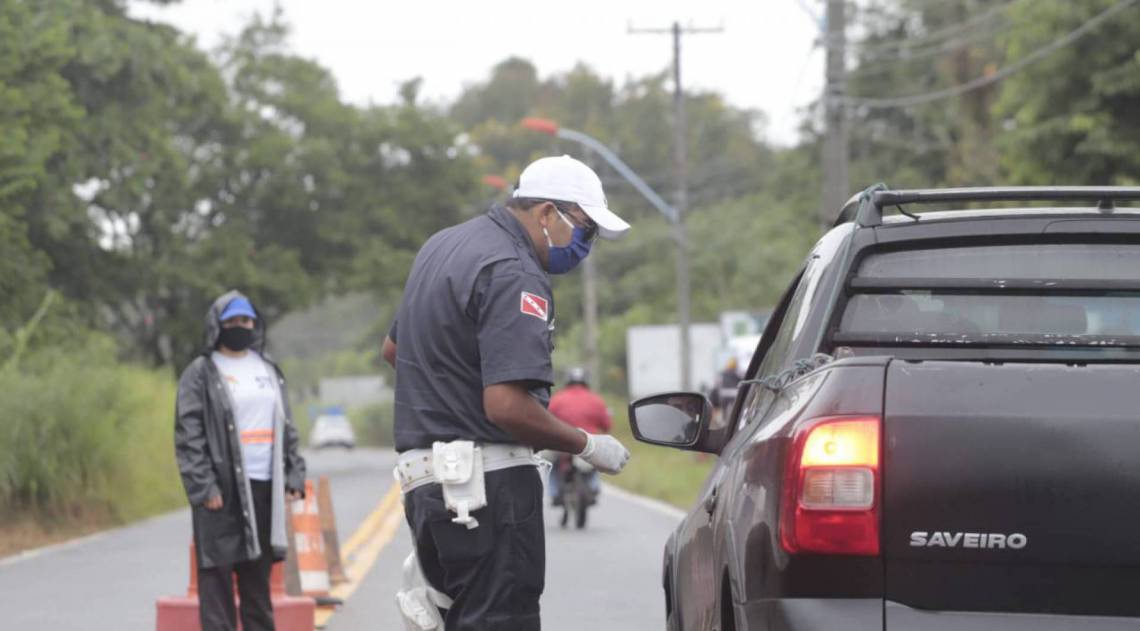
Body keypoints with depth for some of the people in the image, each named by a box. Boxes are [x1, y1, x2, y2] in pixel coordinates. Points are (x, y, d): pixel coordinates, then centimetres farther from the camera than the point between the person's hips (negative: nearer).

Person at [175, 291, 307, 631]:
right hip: (223, 489, -5)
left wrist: (294, 474, 7)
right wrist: (203, 487, -15)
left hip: (264, 488, 5)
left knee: (258, 574, 10)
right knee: (218, 572, -6)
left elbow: (287, 428, 19)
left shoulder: (269, 370, 17)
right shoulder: (201, 373, -1)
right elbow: (188, 435, -7)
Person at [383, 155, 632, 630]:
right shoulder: (514, 275, -16)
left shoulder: (445, 245, 17)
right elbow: (507, 405, -24)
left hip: (424, 474, 10)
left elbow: (393, 348, 31)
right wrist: (587, 446, -11)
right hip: (486, 483, -10)